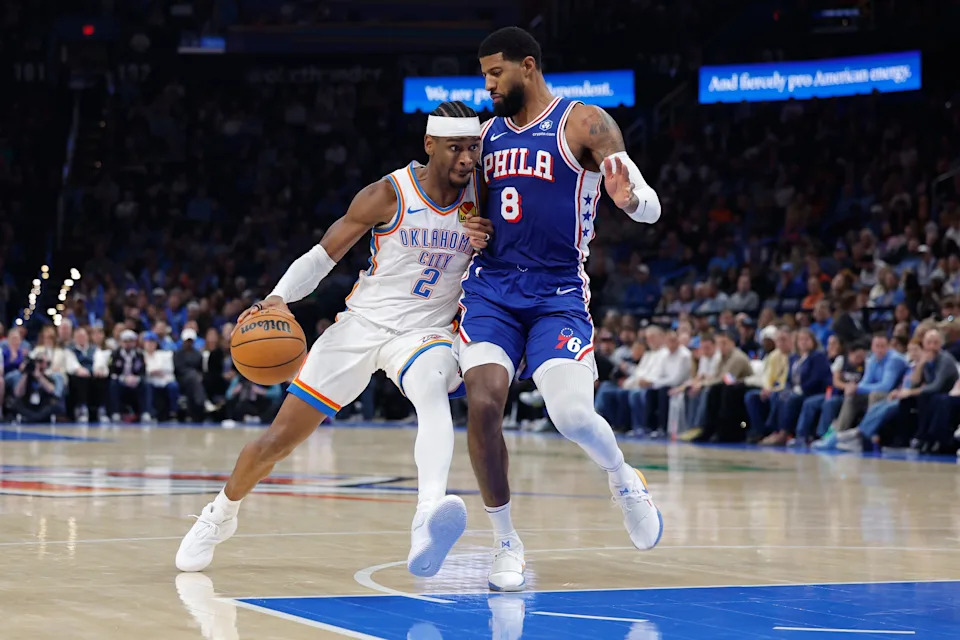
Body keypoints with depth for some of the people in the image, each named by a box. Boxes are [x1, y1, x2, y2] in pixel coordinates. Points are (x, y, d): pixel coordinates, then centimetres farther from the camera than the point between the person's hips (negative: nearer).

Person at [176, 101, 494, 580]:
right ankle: (220, 515, 33)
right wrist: (279, 297, -22)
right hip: (363, 322, 0)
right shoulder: (388, 195, -13)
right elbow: (324, 254, -6)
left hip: (426, 330, 0)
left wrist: (490, 244, -14)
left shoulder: (481, 196, -4)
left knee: (432, 389, -38)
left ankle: (427, 518, -59)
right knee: (278, 440, 3)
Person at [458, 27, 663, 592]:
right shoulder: (489, 131, 12)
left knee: (572, 414, -19)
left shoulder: (584, 123, -5)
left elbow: (651, 208, -13)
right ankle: (507, 544, -1)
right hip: (492, 286, 4)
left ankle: (626, 482, 17)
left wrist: (629, 199, -37)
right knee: (483, 403, -16)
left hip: (558, 293, -4)